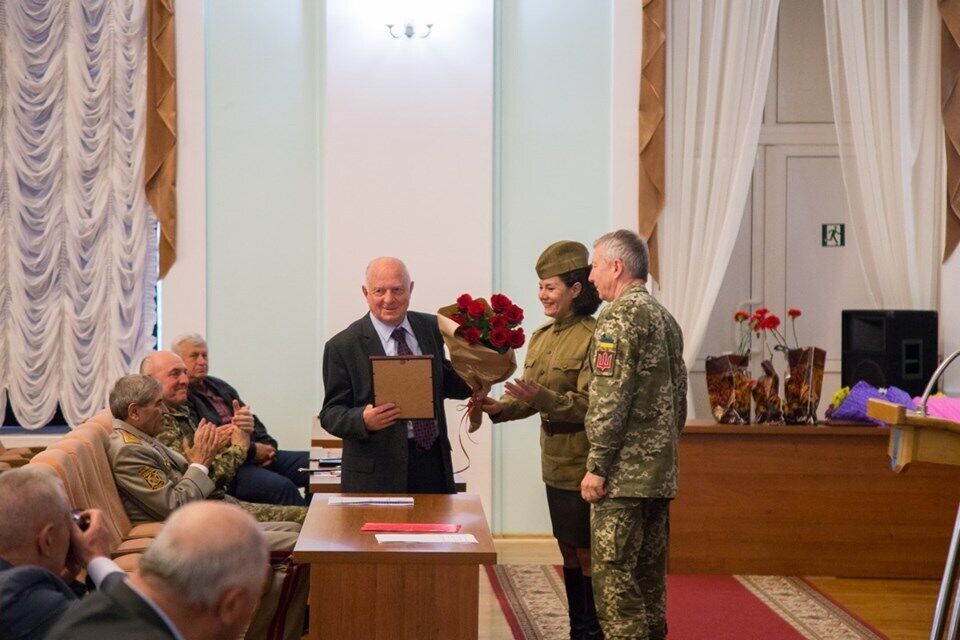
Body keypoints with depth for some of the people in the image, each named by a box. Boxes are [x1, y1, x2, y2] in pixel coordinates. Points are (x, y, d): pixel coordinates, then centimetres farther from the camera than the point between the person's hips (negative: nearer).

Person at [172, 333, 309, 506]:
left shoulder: (219, 386, 23)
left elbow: (251, 419, 24)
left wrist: (267, 446, 3)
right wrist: (253, 450, -13)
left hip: (260, 454, 10)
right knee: (282, 486, -32)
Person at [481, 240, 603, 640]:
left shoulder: (594, 337, -15)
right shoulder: (541, 337, 10)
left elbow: (589, 405, -20)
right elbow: (530, 397, 12)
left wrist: (542, 397, -32)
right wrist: (499, 408, -7)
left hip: (583, 467, -8)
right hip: (555, 464, 8)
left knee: (588, 554, -1)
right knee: (569, 551, 15)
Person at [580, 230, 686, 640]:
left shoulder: (620, 315, -11)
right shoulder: (665, 318, 16)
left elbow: (609, 399, -18)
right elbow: (679, 399, 19)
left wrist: (596, 466, -15)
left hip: (624, 472, -9)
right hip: (661, 472, 9)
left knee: (614, 576, -6)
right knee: (649, 574, 13)